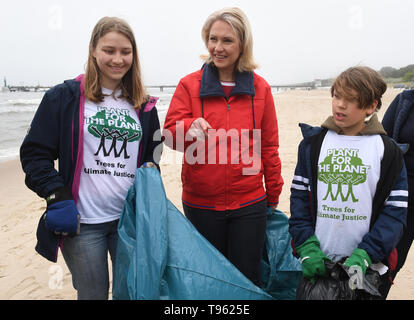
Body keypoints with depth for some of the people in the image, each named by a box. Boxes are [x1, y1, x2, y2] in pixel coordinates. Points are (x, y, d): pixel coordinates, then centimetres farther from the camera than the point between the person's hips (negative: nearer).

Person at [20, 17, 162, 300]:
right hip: (82, 223, -3)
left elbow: (153, 157, 17)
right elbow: (34, 154, -3)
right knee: (93, 294, 10)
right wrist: (57, 196, -13)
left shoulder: (143, 106, 9)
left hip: (130, 219, 3)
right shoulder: (64, 97, -3)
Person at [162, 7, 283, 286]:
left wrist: (273, 196, 10)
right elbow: (170, 133, -7)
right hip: (200, 204, 0)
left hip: (249, 204, 1)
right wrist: (190, 127, -30)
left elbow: (269, 145, 7)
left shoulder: (259, 87, 3)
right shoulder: (190, 85, 0)